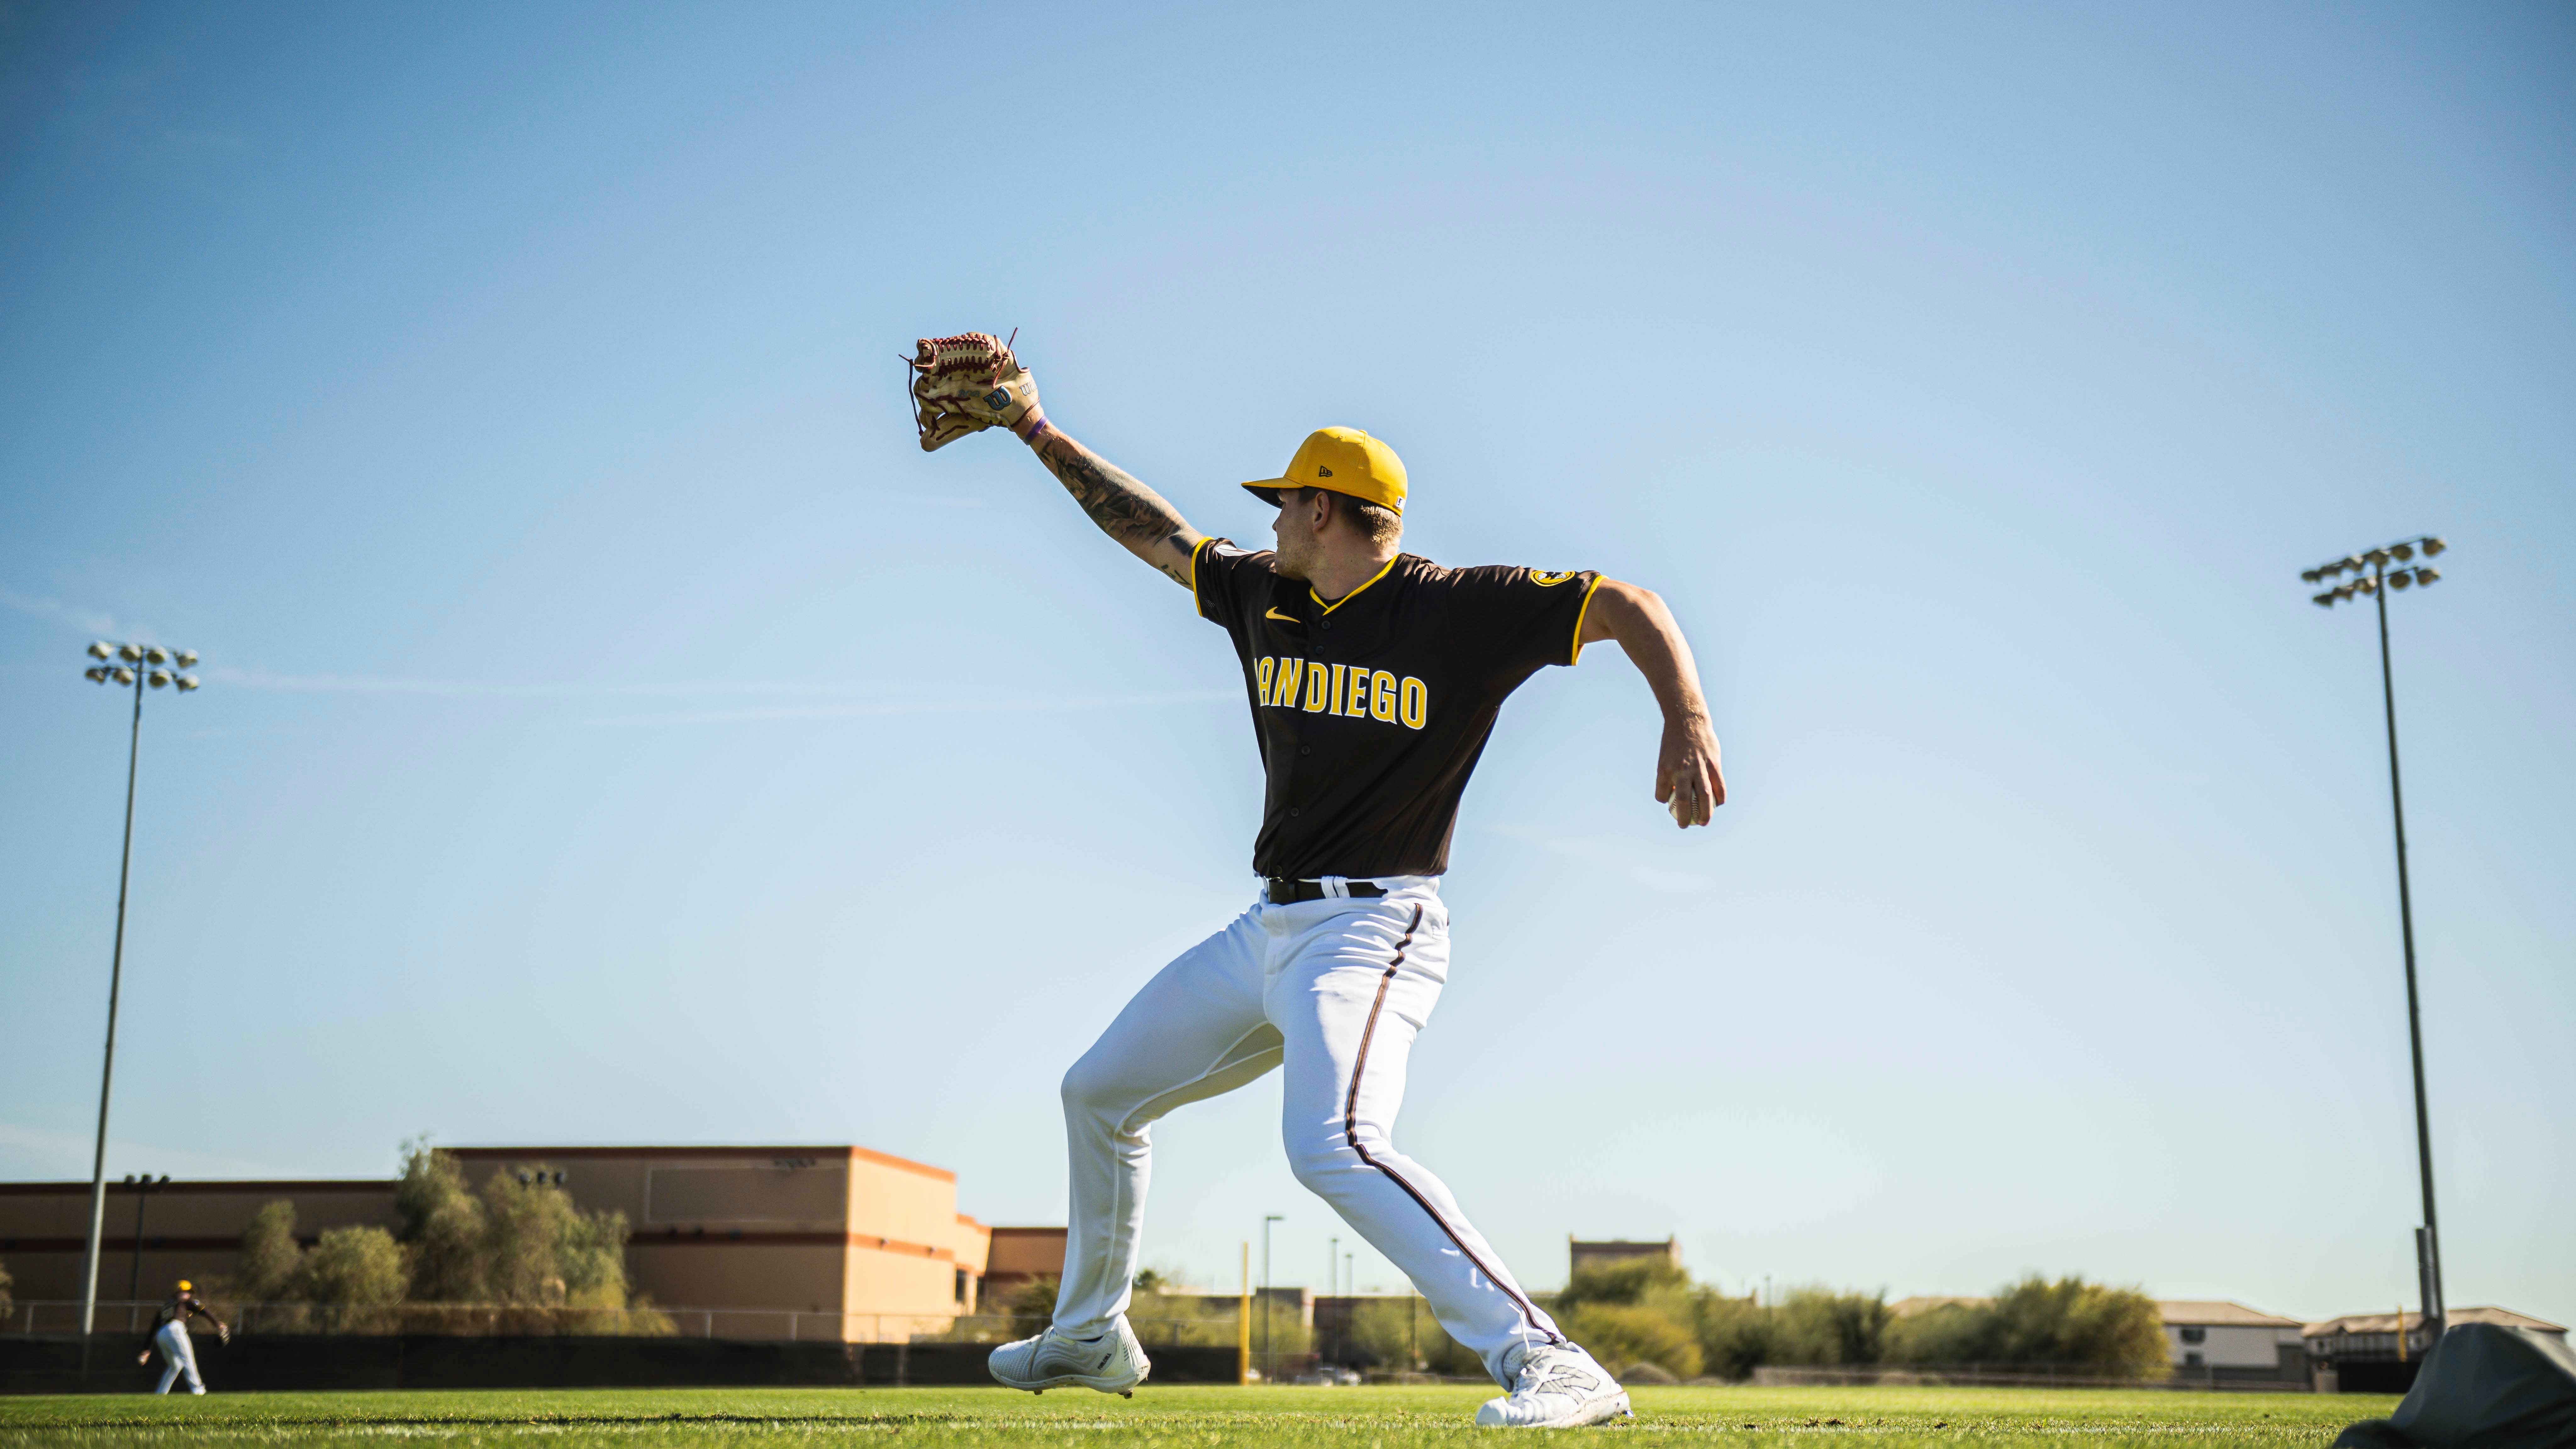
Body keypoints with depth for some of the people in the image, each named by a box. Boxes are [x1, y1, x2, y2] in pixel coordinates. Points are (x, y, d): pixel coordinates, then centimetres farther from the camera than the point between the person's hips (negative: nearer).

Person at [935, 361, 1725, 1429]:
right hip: (1266, 931, 9)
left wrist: (1688, 722, -28)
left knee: (1333, 1148, -33)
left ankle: (1545, 1363, -30)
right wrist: (1037, 433, 24)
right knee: (1098, 1092, 20)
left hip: (1371, 930, -8)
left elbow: (1628, 604, -11)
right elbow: (1158, 533, 22)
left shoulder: (1458, 610, -11)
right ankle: (1090, 1337, 39)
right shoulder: (1264, 596, 9)